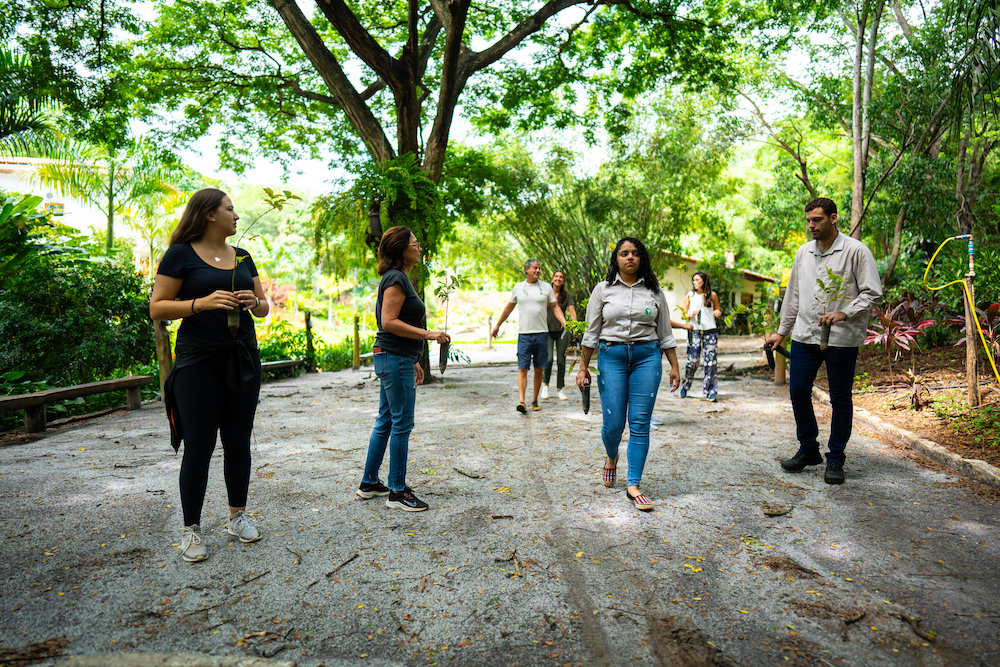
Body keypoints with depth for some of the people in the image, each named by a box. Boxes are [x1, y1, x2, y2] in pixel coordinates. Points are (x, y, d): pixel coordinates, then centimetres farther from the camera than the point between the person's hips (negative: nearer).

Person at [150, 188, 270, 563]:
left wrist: (254, 301, -6)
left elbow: (264, 309, 17)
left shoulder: (243, 258, 14)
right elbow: (157, 309, -8)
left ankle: (237, 516, 24)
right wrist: (202, 303, -21)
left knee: (239, 442, 11)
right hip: (199, 363, -5)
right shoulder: (181, 255, -3)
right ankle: (191, 529, 13)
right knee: (198, 447, -1)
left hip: (243, 359, 5)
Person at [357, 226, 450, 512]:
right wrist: (427, 334, -23)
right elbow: (389, 322, -21)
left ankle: (369, 483, 25)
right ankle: (397, 492, 5)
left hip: (395, 359, 11)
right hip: (395, 359, -11)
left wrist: (414, 361, 22)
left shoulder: (399, 278, 18)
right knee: (402, 424, -4)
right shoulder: (396, 279, -13)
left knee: (385, 422, 15)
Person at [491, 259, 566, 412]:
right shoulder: (518, 287, 8)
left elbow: (555, 307, 10)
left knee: (539, 369, 5)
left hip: (542, 333, 1)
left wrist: (564, 322, -6)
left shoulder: (546, 287, 7)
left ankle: (534, 400, 16)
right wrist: (497, 325, 23)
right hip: (524, 334, -1)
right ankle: (521, 401, -13)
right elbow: (509, 308, 19)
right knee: (523, 368, -8)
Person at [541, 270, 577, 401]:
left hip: (562, 331, 1)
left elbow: (571, 310, -9)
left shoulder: (566, 295, 3)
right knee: (549, 358, -14)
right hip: (547, 331, -1)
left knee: (561, 361, 0)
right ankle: (545, 384, 10)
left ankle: (559, 389, 14)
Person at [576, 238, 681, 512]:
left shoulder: (654, 291, 9)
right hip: (611, 356, -1)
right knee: (613, 422, -3)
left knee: (640, 423, -3)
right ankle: (612, 457, 33)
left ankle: (633, 486, 6)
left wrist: (674, 366, 9)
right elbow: (591, 332, 7)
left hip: (647, 356, 1)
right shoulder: (603, 289, 6)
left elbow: (665, 333, 13)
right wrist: (583, 367, 4)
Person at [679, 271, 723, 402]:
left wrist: (718, 312, -1)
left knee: (711, 362, -2)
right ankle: (684, 388, 14)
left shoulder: (712, 295, 11)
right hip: (694, 331, -1)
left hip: (710, 331, 1)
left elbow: (717, 309, 23)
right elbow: (683, 314, 8)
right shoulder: (689, 295, 9)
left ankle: (711, 392, 6)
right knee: (692, 361, -5)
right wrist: (690, 315, -13)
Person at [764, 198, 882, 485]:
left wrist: (843, 314, -21)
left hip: (842, 339, -5)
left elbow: (873, 294, -7)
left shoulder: (856, 251, -5)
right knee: (798, 392, 6)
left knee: (840, 399, 4)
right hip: (804, 336, 5)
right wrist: (782, 331, 19)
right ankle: (808, 450, 25)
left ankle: (835, 459, 17)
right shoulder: (803, 252, 12)